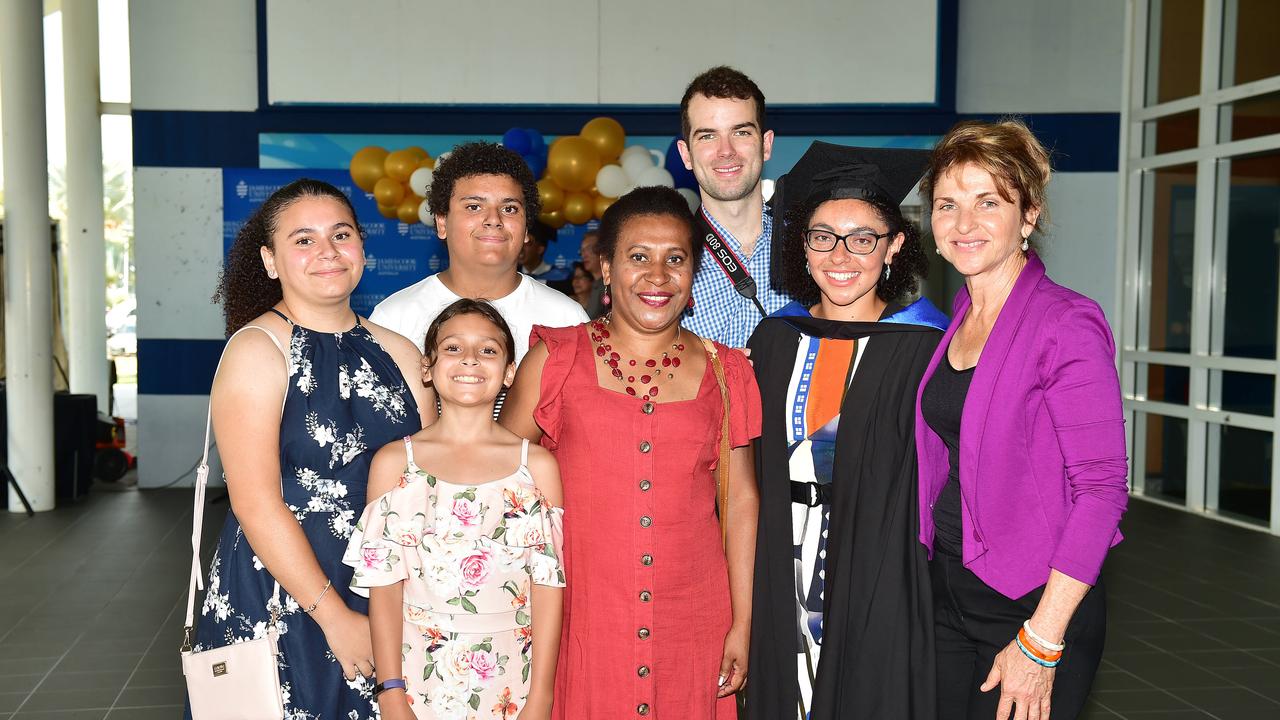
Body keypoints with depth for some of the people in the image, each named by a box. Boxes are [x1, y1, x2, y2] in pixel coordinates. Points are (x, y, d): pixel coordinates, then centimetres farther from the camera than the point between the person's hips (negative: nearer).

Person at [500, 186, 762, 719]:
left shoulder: (726, 373, 6)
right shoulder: (553, 360, 0)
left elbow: (740, 501, 7)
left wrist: (743, 625, 5)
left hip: (692, 627, 2)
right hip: (578, 621, -1)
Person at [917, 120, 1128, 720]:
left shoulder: (1067, 325, -16)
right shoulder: (954, 324, 6)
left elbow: (1103, 486, -19)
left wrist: (1041, 642, -20)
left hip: (1035, 604, -6)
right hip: (948, 594, 6)